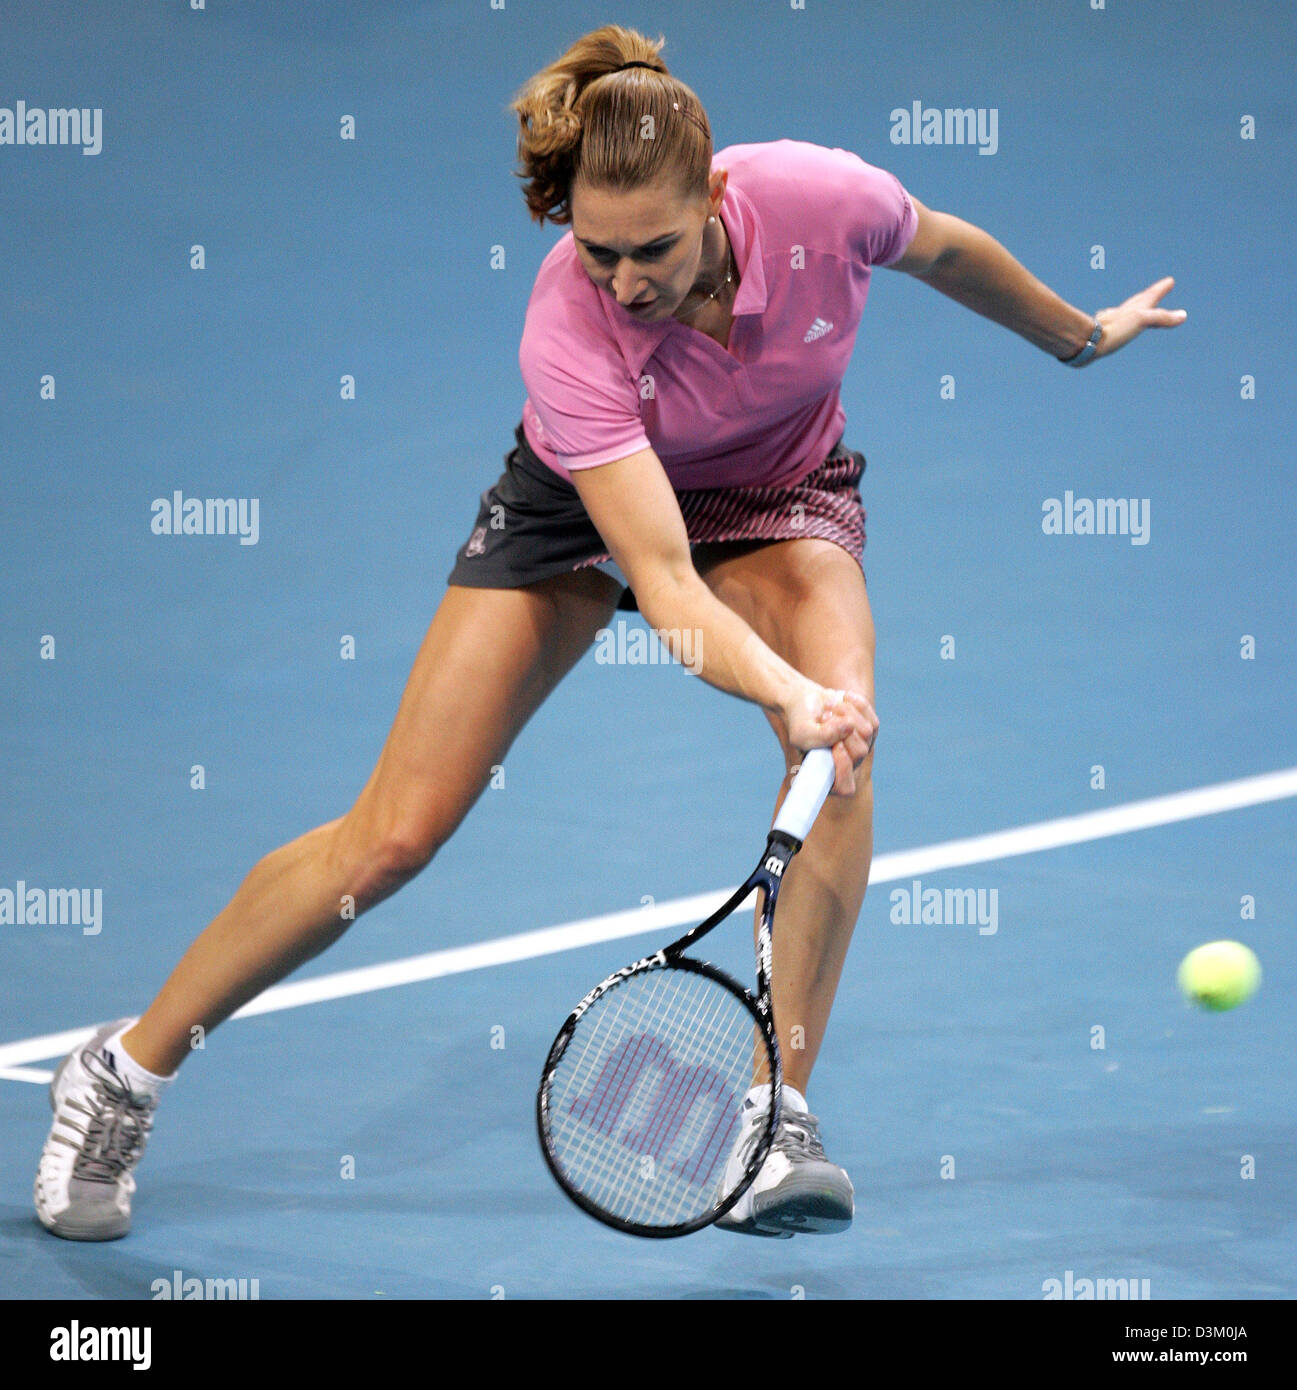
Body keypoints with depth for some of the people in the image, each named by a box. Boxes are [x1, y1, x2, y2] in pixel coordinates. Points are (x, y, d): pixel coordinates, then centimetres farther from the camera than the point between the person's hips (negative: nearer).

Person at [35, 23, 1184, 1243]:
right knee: (394, 835, -8)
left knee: (844, 744, -30)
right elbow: (663, 582, -41)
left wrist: (1080, 335, 12)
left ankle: (774, 1113, -21)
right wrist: (788, 693, -58)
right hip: (585, 494, -2)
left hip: (777, 495, 2)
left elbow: (946, 249, -5)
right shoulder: (567, 329, -37)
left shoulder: (820, 197, -31)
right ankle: (124, 1072, 9)